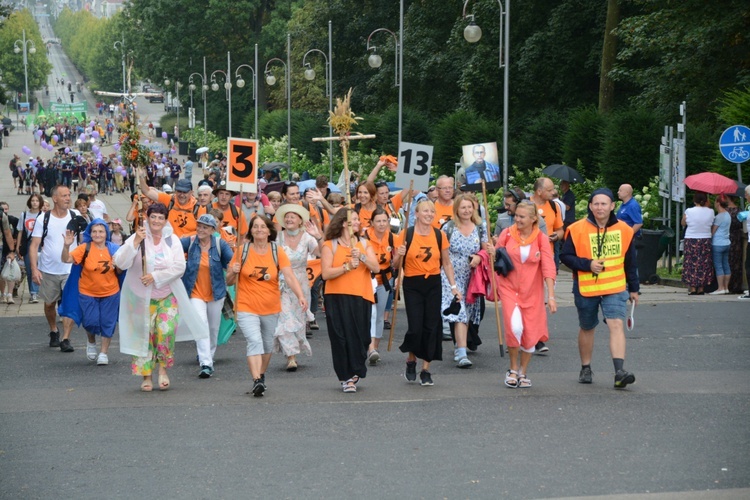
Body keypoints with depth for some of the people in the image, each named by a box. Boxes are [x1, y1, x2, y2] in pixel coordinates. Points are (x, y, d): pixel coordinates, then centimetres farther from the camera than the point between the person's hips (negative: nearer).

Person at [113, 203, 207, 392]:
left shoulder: (172, 240, -1)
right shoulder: (137, 238, -7)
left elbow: (179, 267, -9)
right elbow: (120, 263, -17)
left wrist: (155, 276, -18)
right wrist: (135, 242, -27)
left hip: (167, 296, 1)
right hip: (142, 297, -1)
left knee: (166, 331, -13)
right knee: (144, 334, 1)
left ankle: (163, 369, 7)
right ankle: (146, 376, 12)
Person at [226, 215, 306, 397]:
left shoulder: (277, 251, -2)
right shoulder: (242, 251, -4)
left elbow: (289, 276, -13)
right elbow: (229, 281, 2)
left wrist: (300, 296, -29)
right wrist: (233, 272, -21)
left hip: (271, 308, 3)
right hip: (246, 307, -3)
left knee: (267, 344, 17)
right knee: (255, 341, -21)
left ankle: (261, 376, 39)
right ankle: (256, 381, -27)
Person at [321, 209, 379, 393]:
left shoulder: (364, 244, 13)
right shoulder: (329, 246, 1)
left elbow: (376, 268, 1)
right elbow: (325, 274, -9)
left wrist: (362, 256, -14)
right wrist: (347, 267, -18)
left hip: (362, 297, 3)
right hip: (337, 298, -3)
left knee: (360, 337, 0)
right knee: (341, 338, -4)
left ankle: (354, 373, 16)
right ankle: (346, 377, 4)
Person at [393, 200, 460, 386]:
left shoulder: (440, 235, 3)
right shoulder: (406, 235, -4)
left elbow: (446, 263, 12)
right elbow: (395, 264, 2)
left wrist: (453, 286, 5)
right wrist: (399, 255, -20)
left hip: (433, 285, 2)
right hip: (412, 285, -2)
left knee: (431, 327, 0)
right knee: (415, 328, -8)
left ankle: (426, 370, 11)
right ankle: (411, 362, 20)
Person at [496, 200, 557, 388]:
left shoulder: (541, 238, -5)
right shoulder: (507, 234, -3)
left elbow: (548, 267, -9)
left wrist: (551, 296, -15)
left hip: (532, 292, 1)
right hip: (509, 288, -1)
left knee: (530, 334, 2)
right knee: (515, 327, -20)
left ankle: (523, 373, 25)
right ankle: (513, 369, 2)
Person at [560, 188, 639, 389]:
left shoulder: (624, 230, 3)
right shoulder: (577, 229, -5)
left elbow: (630, 262, 12)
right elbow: (565, 256, -3)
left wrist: (634, 288, 15)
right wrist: (588, 264, -17)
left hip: (615, 288, 0)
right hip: (585, 289, 0)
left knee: (617, 324, -16)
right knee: (587, 328, 14)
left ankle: (620, 371, -22)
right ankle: (586, 369, 30)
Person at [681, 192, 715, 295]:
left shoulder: (688, 212, -9)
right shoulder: (710, 212, -5)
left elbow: (683, 223, 2)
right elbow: (712, 224, 9)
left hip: (691, 240, -2)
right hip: (706, 239, 2)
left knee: (692, 264, 4)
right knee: (704, 264, 9)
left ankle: (693, 288, 1)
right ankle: (701, 288, 10)